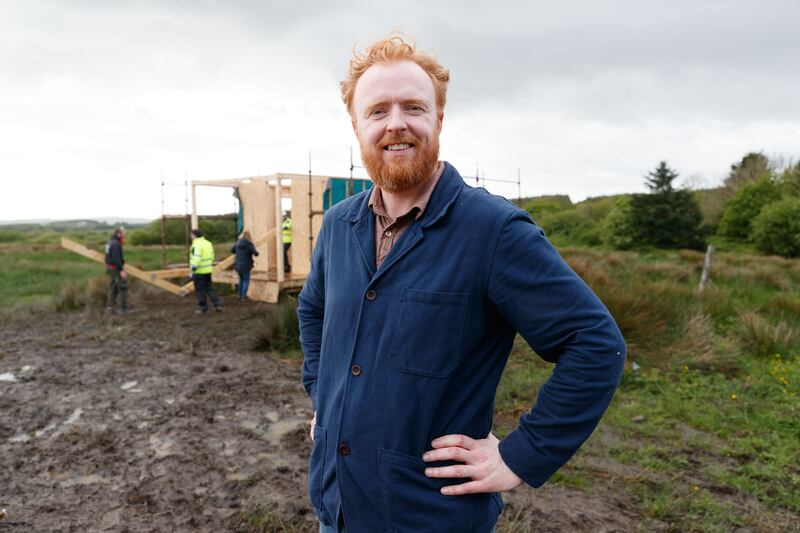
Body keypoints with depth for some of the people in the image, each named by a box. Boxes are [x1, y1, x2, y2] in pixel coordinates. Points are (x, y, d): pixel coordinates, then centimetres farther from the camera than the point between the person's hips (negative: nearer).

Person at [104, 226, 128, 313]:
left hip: (110, 267, 10)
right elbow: (116, 258, -26)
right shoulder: (116, 244, -20)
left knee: (113, 287, 15)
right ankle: (123, 308, 0)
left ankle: (109, 307, 17)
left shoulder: (111, 242, 12)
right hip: (116, 268, -10)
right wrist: (121, 270, -26)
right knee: (123, 287, -3)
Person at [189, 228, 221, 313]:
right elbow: (211, 256, 14)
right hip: (208, 270, 8)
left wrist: (192, 271, -19)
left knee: (200, 290, 4)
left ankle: (203, 308, 11)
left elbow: (195, 259, -23)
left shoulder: (196, 245, -16)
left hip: (199, 272, -8)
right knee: (209, 288, 15)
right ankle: (218, 305, 9)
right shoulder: (208, 243, 10)